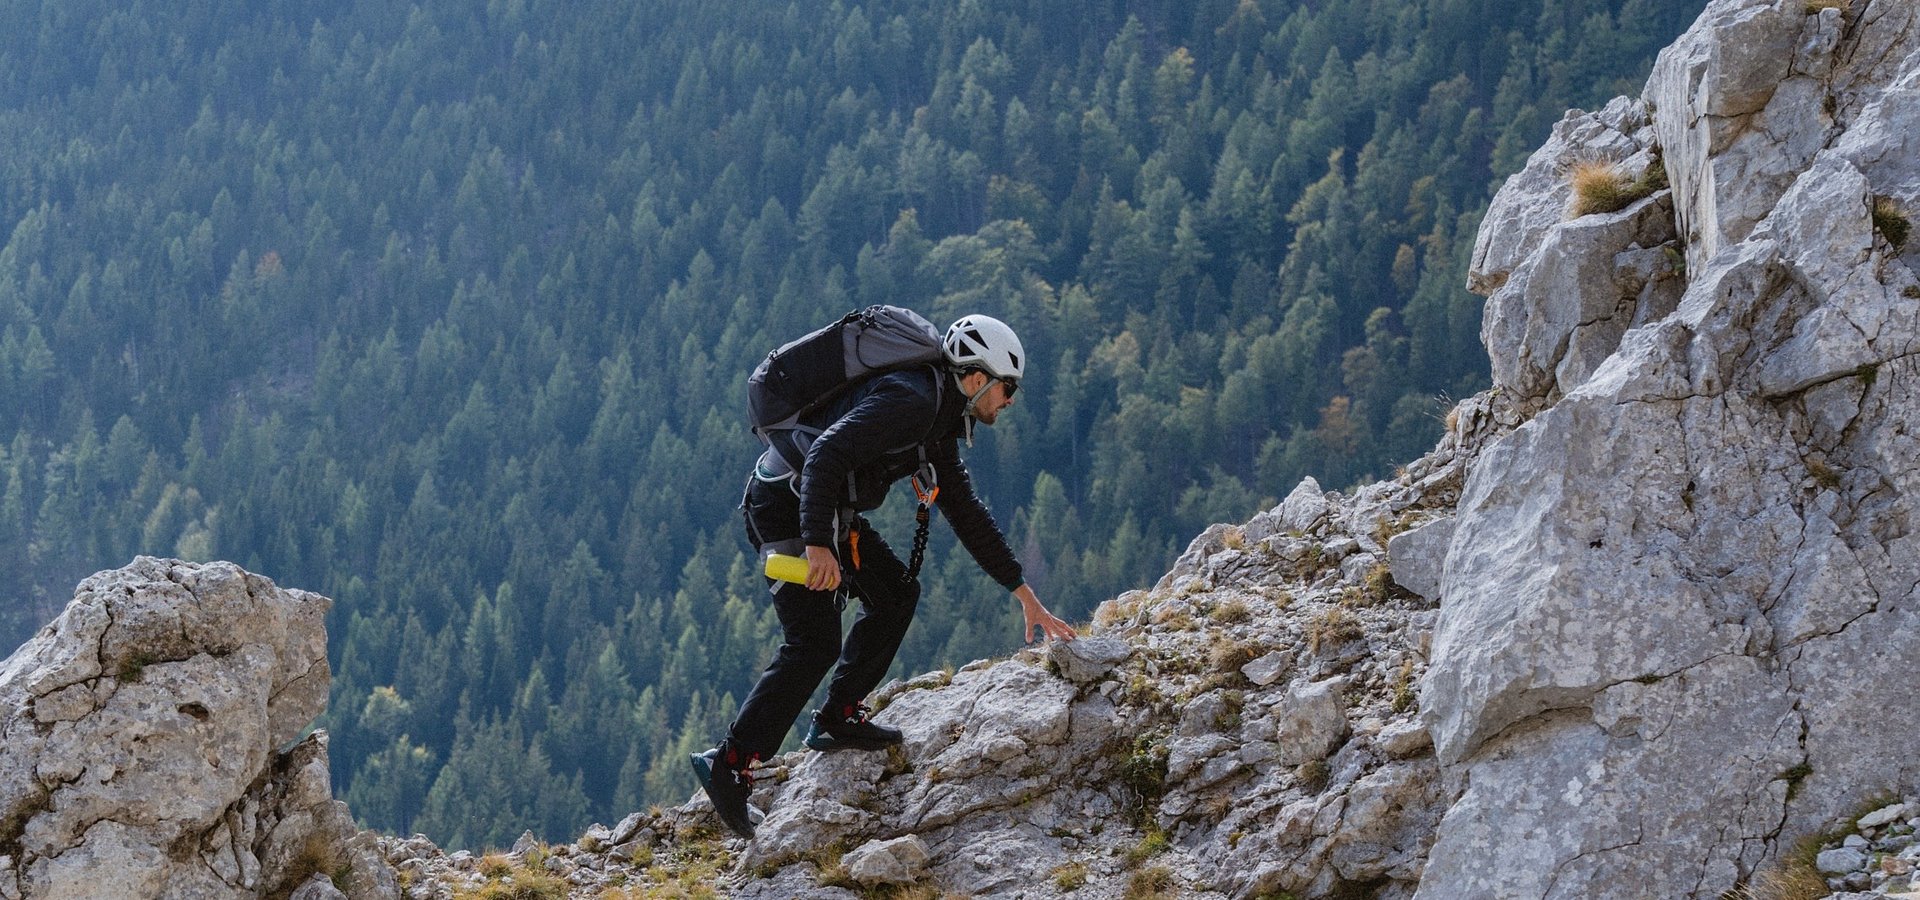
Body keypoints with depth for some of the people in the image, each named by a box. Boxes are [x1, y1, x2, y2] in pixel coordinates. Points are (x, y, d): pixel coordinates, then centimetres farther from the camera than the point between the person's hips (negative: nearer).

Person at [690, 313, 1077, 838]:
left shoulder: (938, 424, 14)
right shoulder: (910, 401, -19)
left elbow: (967, 515, 21)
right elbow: (826, 453, -30)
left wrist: (1024, 594, 22)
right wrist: (817, 544, -36)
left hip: (827, 512, 10)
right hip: (787, 505, -10)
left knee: (896, 594, 15)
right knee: (815, 647, -13)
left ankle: (837, 719, 19)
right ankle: (730, 765, -12)